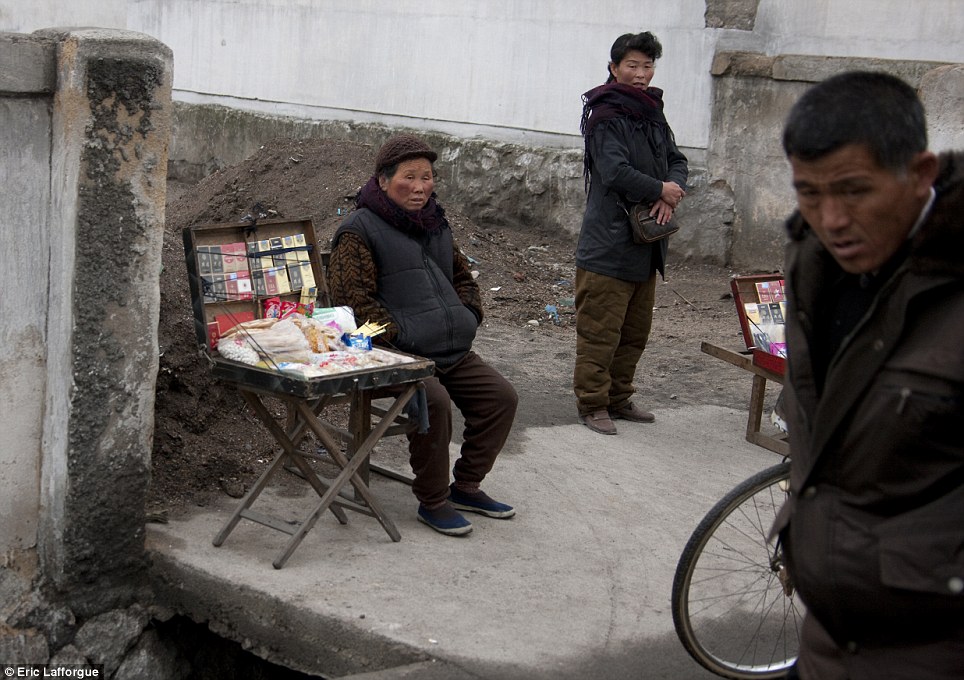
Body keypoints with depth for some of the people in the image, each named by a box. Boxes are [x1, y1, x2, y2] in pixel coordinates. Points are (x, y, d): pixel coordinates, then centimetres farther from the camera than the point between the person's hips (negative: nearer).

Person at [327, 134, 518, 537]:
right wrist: (400, 335, -18)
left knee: (501, 397, -3)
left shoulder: (436, 225, 19)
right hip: (398, 354, -8)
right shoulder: (360, 230, -5)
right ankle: (432, 502, -12)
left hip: (453, 351, 8)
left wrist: (467, 319, 11)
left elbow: (463, 277, 30)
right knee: (435, 401, -31)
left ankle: (466, 487, 13)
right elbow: (352, 299, -13)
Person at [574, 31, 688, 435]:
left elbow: (677, 162, 13)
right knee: (600, 330, -3)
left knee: (636, 331, 15)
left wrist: (670, 194, -8)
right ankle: (592, 403, 7)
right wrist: (661, 189, -11)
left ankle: (618, 398, 27)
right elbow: (615, 173, -22)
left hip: (645, 247, 9)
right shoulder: (606, 116, -11)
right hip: (608, 245, -9)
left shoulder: (652, 114, 15)